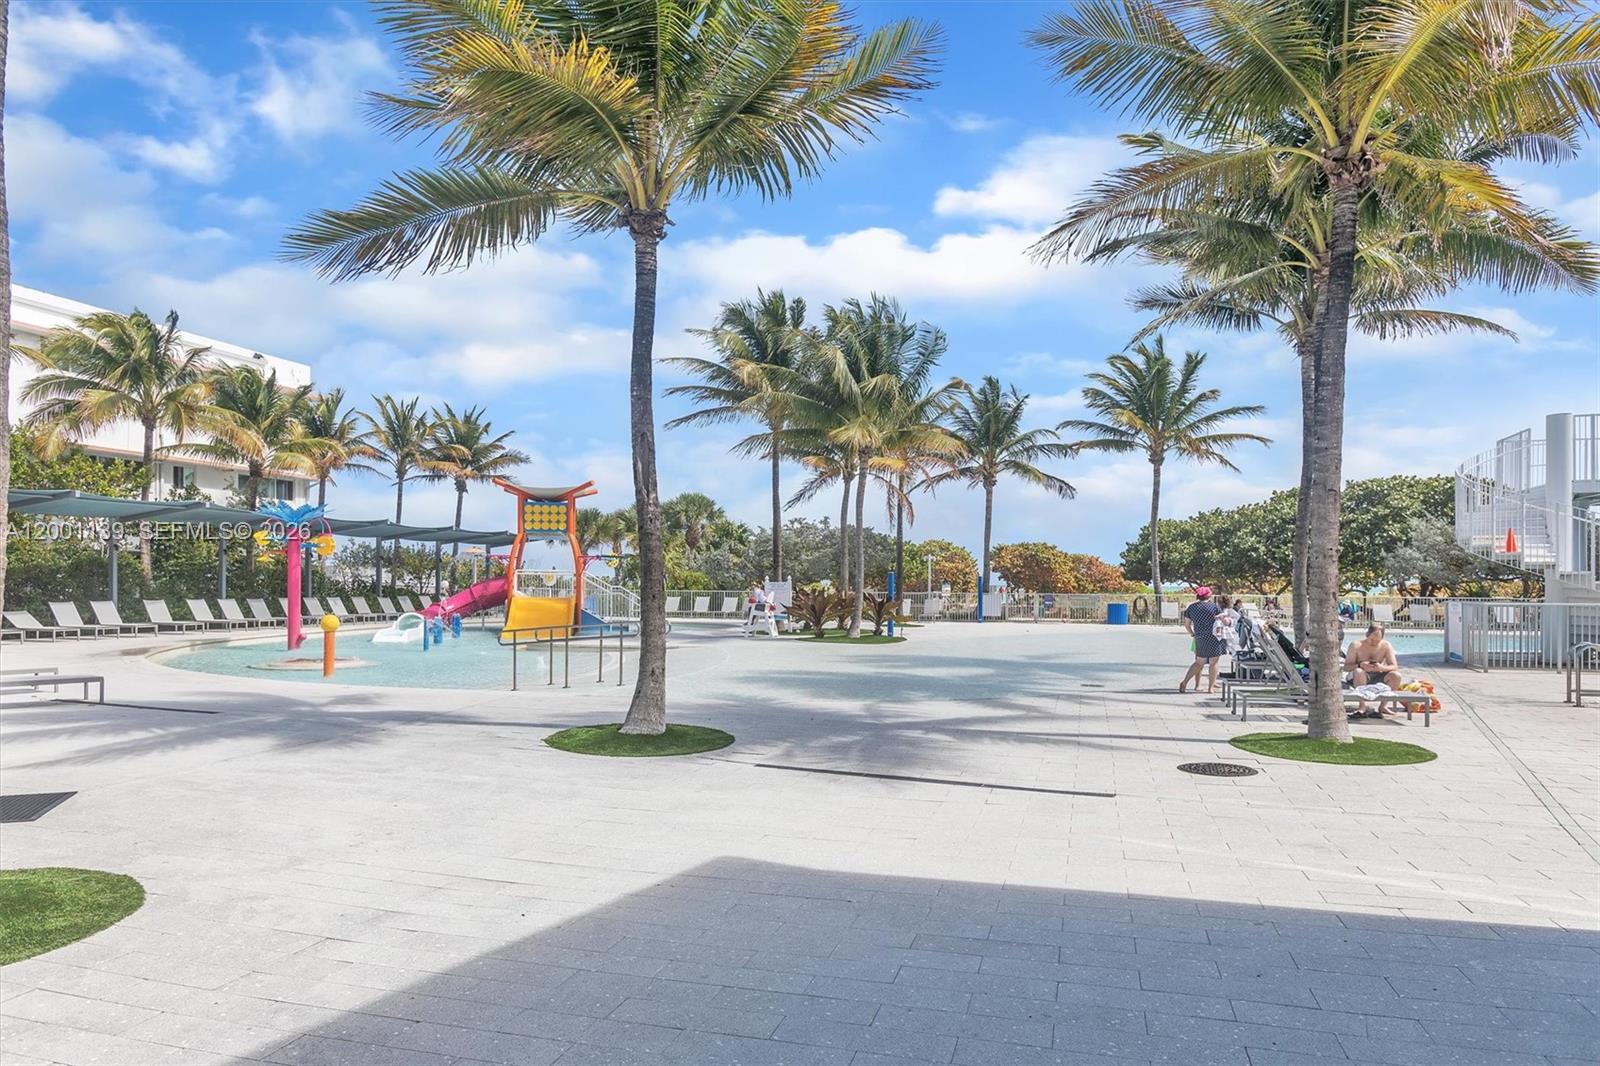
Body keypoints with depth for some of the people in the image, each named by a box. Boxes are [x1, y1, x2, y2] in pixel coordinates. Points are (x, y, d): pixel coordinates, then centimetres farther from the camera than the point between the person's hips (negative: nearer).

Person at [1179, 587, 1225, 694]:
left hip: (1199, 638, 4)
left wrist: (1191, 633, 26)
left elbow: (1186, 624, 12)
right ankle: (1211, 687, 8)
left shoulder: (1191, 607, 6)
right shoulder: (1214, 607, -3)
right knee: (1213, 663, 6)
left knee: (1199, 662, 14)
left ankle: (1184, 682, 5)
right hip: (1213, 637, -4)